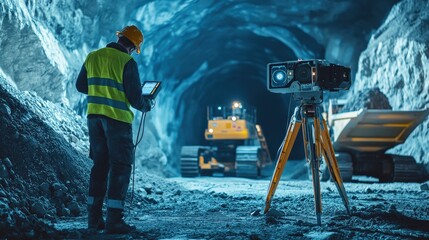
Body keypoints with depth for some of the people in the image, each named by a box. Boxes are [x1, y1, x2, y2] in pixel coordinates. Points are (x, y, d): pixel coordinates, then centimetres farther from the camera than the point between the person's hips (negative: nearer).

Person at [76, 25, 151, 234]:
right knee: (120, 167, 0)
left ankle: (94, 218, 17)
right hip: (118, 117, -6)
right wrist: (146, 105, 9)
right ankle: (114, 220, -5)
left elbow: (80, 86, 16)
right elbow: (135, 97, -12)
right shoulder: (127, 62, -11)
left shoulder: (92, 57, 7)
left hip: (94, 115, 6)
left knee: (100, 165, 15)